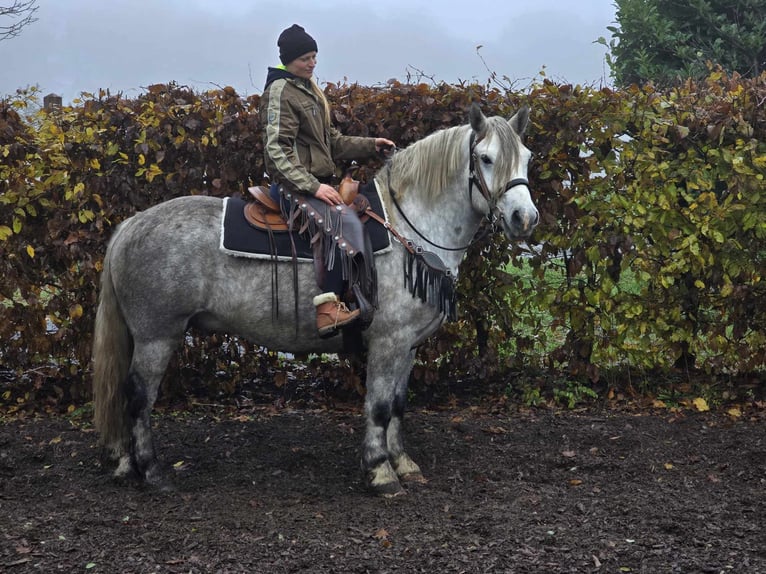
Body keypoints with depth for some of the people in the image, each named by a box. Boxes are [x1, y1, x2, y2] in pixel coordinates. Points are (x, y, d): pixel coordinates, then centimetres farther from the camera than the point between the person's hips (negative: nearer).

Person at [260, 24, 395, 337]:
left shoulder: (308, 90, 19)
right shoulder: (281, 91, -9)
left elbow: (331, 141, 24)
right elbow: (277, 151, -17)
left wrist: (370, 145, 12)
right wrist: (313, 186, -24)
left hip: (318, 182, 10)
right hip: (296, 187, -10)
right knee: (345, 222, -29)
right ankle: (329, 308, -31)